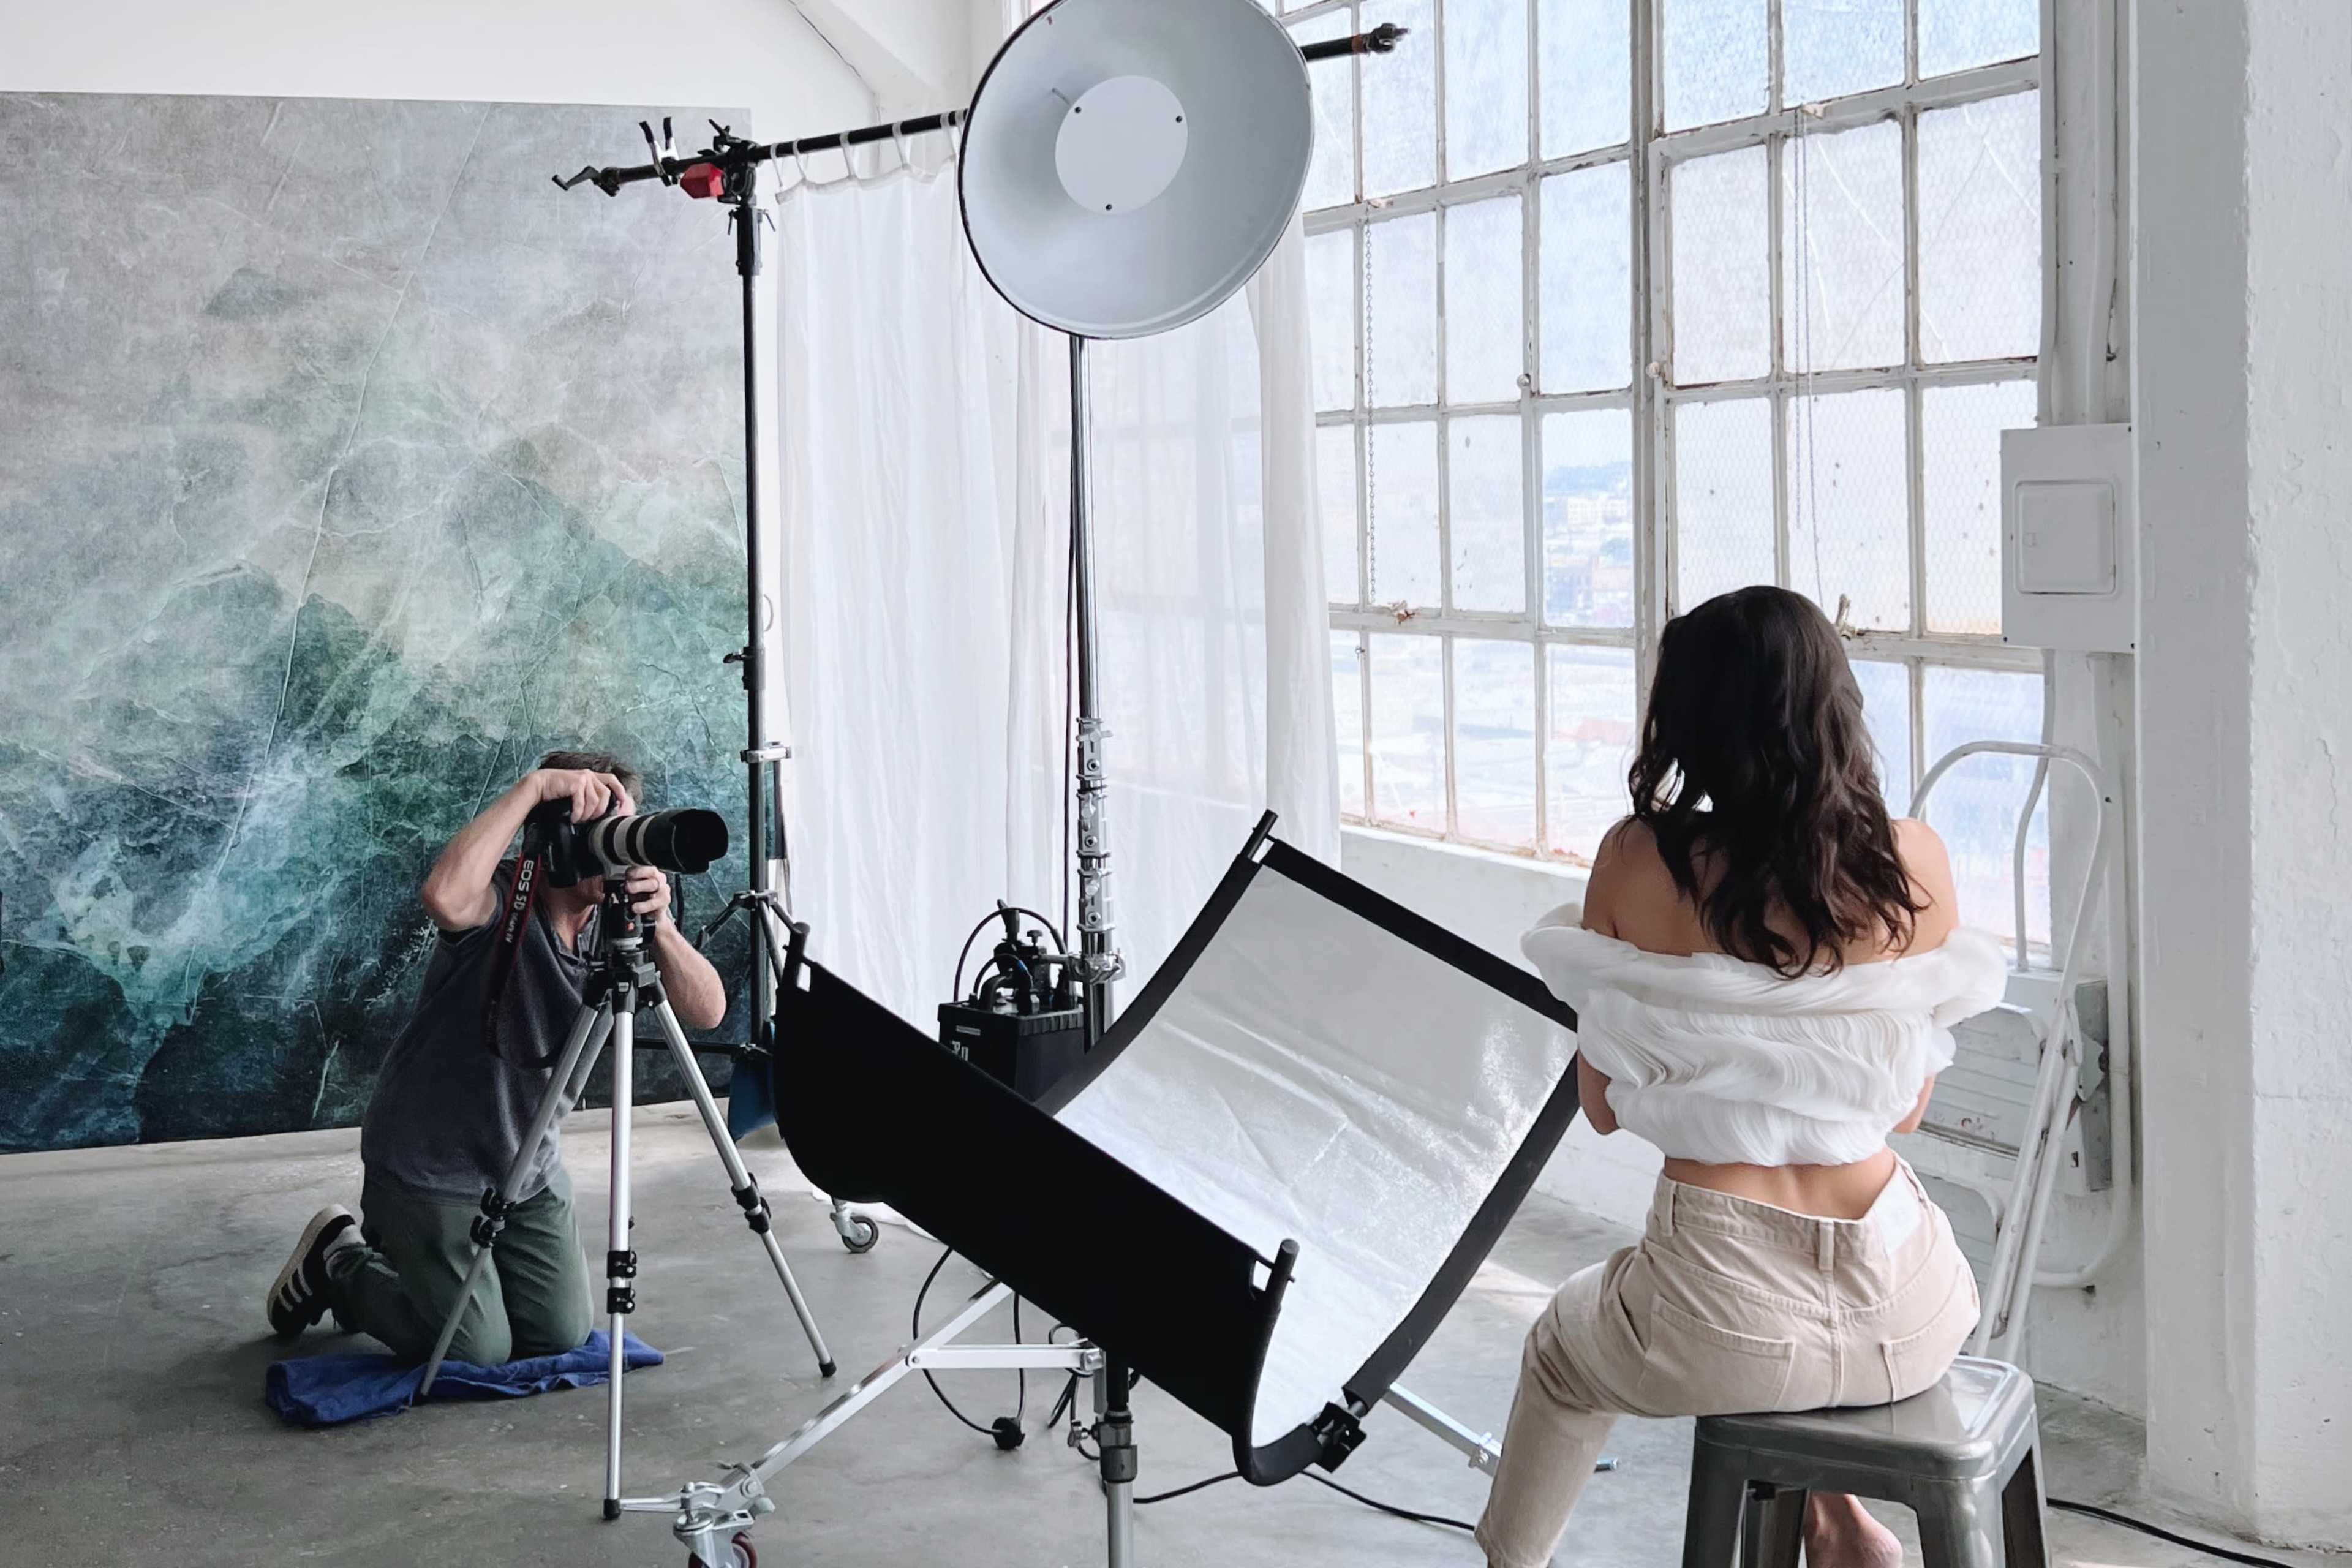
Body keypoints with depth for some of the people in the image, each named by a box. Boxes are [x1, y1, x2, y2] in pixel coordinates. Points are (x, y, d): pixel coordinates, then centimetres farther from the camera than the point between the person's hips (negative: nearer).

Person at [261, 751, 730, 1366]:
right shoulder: (502, 902, -25)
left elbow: (707, 1011, -17)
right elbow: (446, 896, -50)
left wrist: (661, 928, -34)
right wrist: (533, 786, -44)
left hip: (529, 1167, 7)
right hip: (429, 1167, -6)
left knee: (561, 1335, 10)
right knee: (477, 1350, -5)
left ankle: (396, 1255, 33)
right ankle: (338, 1262, 22)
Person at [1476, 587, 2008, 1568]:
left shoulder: (1638, 862, -9)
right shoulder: (1913, 864, -5)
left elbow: (1603, 1107, 0)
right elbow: (1909, 1104, 6)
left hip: (1725, 1326, -2)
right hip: (1904, 1328, 2)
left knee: (1561, 1348, 33)